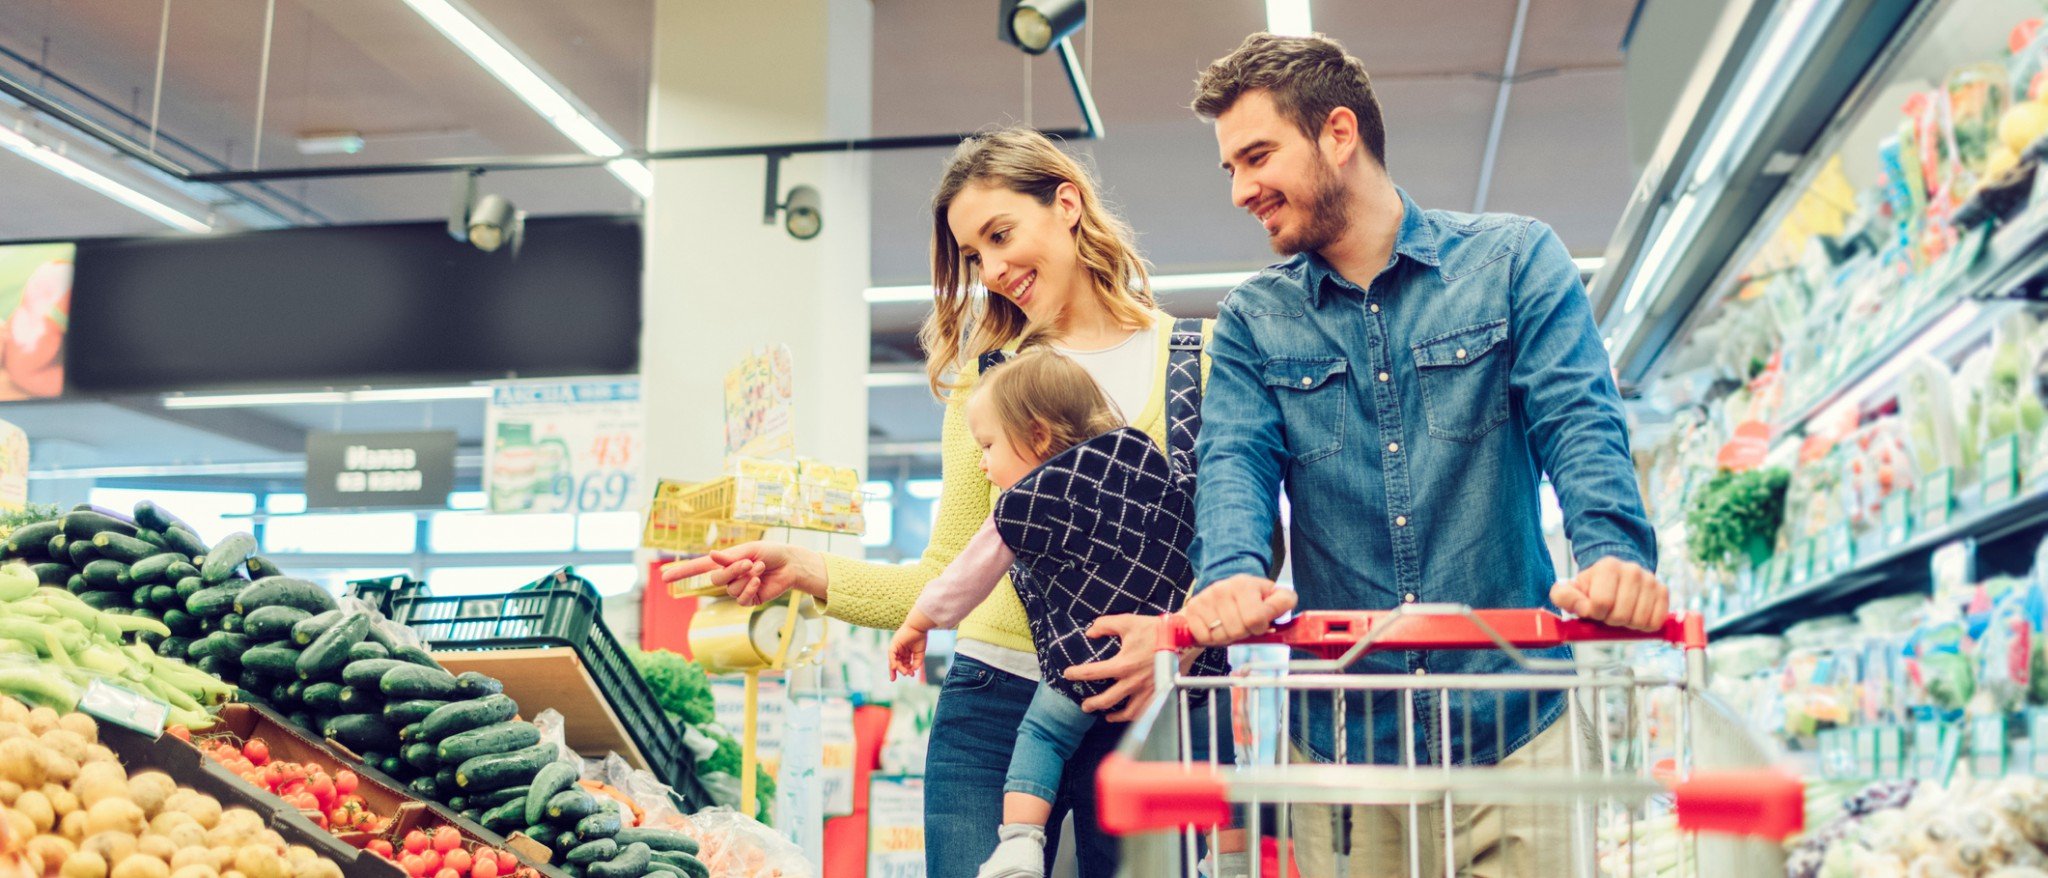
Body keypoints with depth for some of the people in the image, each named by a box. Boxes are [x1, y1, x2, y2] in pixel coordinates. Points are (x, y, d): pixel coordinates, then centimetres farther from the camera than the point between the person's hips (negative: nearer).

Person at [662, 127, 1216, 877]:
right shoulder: (986, 379, 10)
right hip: (994, 708, 2)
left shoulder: (1199, 357, 2)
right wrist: (809, 572, -6)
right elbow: (947, 577, 8)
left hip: (1141, 712, -1)